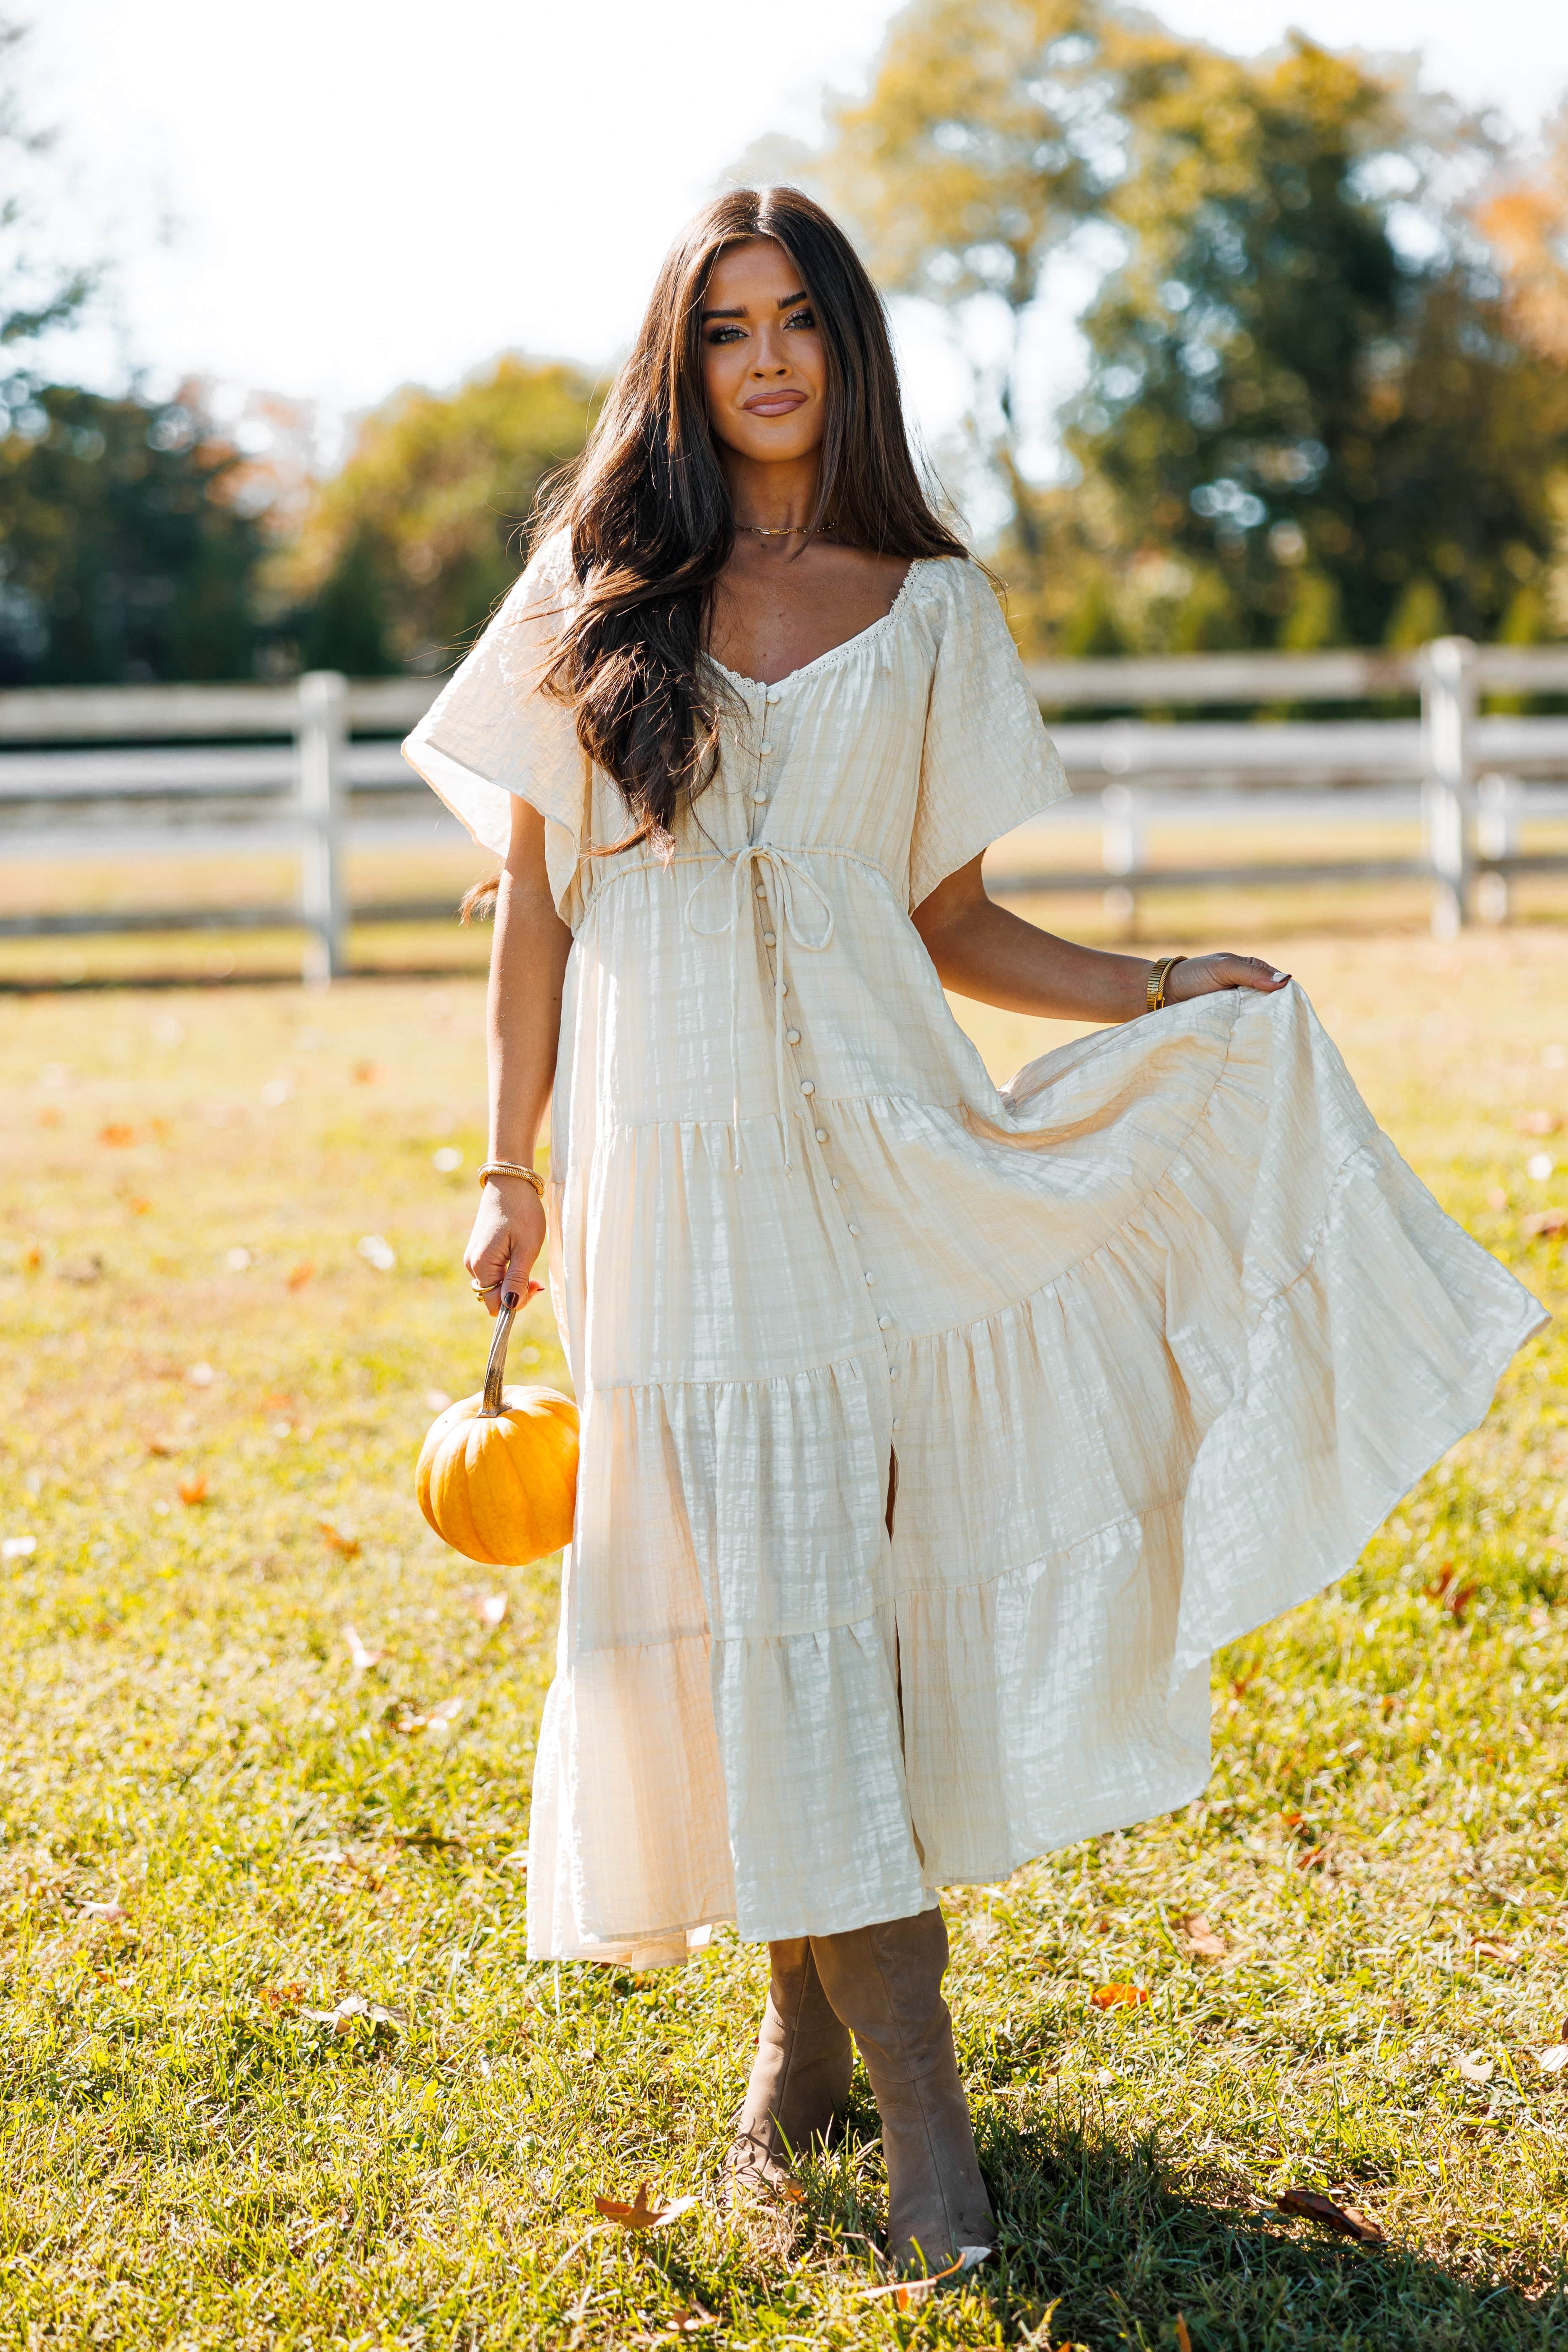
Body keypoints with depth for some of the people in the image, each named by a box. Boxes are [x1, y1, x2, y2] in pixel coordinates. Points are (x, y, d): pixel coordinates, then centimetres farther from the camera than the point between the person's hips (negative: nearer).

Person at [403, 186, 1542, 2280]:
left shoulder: (930, 611, 9)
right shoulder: (599, 593, 7)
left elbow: (956, 926, 12)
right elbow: (533, 896, 9)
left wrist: (1151, 992, -3)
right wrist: (514, 1171, 5)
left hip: (876, 1140, 1)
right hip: (674, 1148, 0)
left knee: (855, 1574, -2)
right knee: (765, 1595, -2)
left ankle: (812, 2012, 18)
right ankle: (915, 2094, 4)